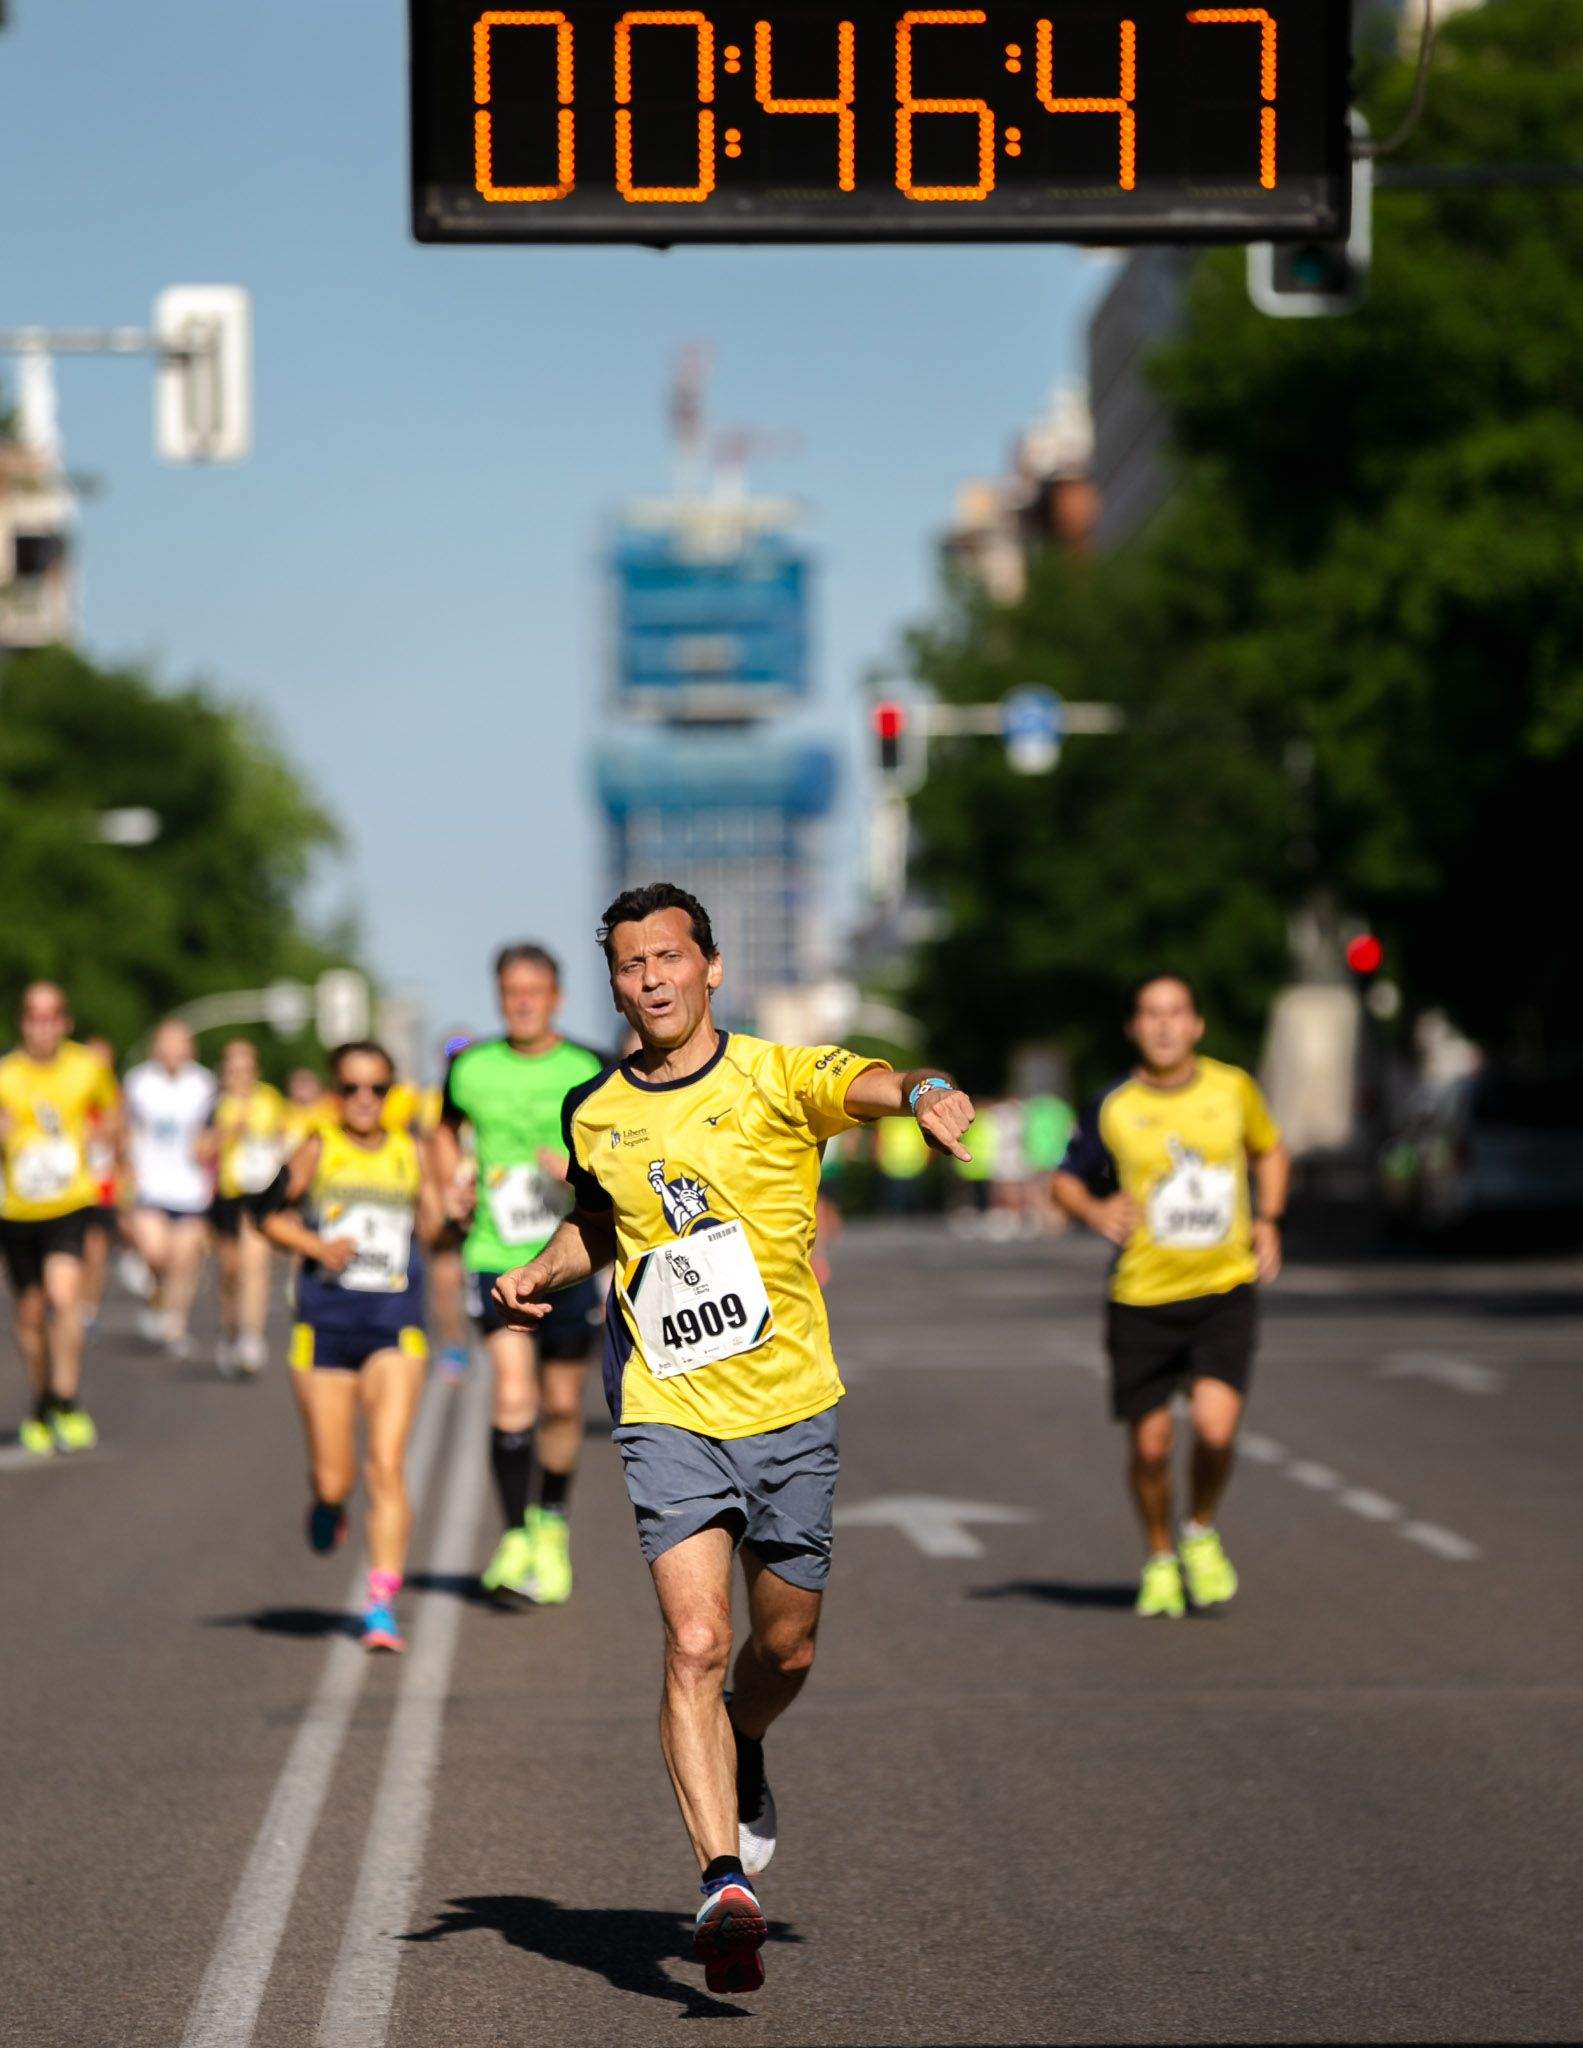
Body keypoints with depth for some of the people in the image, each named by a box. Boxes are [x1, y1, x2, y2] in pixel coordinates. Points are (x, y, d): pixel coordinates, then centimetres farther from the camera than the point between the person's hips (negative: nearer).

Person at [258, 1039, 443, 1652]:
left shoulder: (410, 1154, 7)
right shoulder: (318, 1151, 2)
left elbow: (432, 1228, 16)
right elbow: (273, 1216, 8)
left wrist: (451, 1211, -4)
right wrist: (318, 1246, -9)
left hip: (396, 1330, 0)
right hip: (325, 1326, 0)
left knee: (387, 1466, -13)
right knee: (333, 1480, 3)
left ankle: (383, 1604, -12)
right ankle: (327, 1506, 42)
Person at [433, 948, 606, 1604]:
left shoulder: (590, 1072, -1)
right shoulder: (471, 1068, 4)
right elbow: (446, 1130, 23)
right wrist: (454, 1184, 5)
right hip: (496, 1254, 0)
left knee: (563, 1403, 10)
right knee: (514, 1394, -17)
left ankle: (552, 1525, 33)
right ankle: (515, 1538, -9)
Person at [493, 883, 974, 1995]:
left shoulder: (776, 1076, -7)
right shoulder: (594, 1115, 4)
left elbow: (872, 1083, -29)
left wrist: (929, 1094, -51)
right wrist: (540, 1275, 5)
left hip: (790, 1411, 0)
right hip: (669, 1418, 0)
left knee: (784, 1651, 12)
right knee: (695, 1644, -16)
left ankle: (739, 1762, 46)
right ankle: (724, 1883, -19)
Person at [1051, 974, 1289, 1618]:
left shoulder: (1233, 1088, 0)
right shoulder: (1112, 1108, -4)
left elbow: (1270, 1151, 19)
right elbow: (1066, 1180, 8)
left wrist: (1267, 1220, 4)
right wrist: (1095, 1210, -14)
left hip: (1225, 1291, 0)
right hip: (1142, 1298, 0)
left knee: (1216, 1427, -17)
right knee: (1150, 1444, 3)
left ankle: (1201, 1531, 13)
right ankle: (1160, 1559, 30)